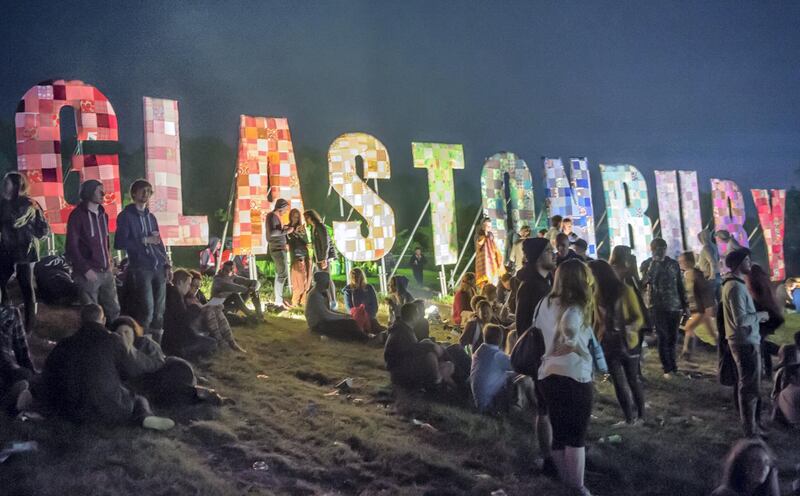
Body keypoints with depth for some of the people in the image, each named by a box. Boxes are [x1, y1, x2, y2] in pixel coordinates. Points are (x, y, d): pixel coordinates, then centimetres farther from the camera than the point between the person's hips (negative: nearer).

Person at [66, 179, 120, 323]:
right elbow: (72, 247, -10)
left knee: (114, 310, 7)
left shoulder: (103, 215, 13)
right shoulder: (78, 215, -7)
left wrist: (109, 261, 9)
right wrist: (86, 269, -14)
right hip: (89, 273, -6)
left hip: (106, 272, 6)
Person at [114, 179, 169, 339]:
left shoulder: (150, 216, 19)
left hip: (158, 268, 6)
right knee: (147, 310, -12)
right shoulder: (126, 216, 0)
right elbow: (119, 243, -9)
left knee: (159, 311, 6)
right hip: (140, 269, -6)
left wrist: (166, 264, 10)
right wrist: (144, 240, -13)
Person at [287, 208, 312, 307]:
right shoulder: (287, 228, 4)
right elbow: (288, 241, -8)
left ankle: (303, 300, 8)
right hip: (296, 255, -5)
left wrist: (302, 233, -11)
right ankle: (295, 301, -6)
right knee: (299, 279, -10)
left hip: (306, 255, 5)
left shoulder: (302, 227, 14)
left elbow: (307, 241, 5)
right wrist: (294, 232, -17)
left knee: (306, 279, 2)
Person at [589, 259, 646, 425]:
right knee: (618, 382, 6)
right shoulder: (597, 295, 1)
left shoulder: (624, 291, -11)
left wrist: (627, 328, -29)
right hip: (608, 344, 4)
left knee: (633, 381, 6)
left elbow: (639, 318, -10)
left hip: (627, 343, -4)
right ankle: (629, 418, 16)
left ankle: (640, 416, 20)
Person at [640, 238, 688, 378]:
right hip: (657, 306, -3)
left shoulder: (673, 264, 7)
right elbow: (645, 282, -15)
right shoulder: (646, 264, 0)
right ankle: (667, 369, 3)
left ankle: (672, 365, 23)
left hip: (674, 306, 3)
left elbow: (680, 285, 11)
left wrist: (685, 304, 9)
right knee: (663, 337, -4)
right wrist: (653, 264, -20)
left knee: (673, 337, 5)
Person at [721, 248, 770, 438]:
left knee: (743, 383, 20)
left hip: (742, 340, 10)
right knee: (750, 386, -3)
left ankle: (747, 420, 32)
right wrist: (760, 315, -12)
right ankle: (751, 429, 3)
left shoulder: (733, 283, 11)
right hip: (746, 342, -10)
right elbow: (741, 320, -27)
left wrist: (757, 316, 6)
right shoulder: (736, 287, -22)